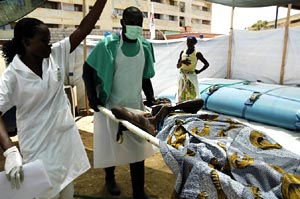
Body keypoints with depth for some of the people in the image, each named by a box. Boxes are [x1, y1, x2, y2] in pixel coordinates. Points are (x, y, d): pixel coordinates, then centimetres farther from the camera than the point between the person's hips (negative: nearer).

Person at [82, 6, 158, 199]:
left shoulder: (145, 46, 0)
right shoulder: (108, 44, -13)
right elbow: (88, 70, -6)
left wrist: (150, 97, 0)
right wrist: (92, 97, -15)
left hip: (135, 105, 4)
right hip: (110, 104, -3)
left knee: (138, 145, 8)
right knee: (110, 143, 14)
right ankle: (110, 178, 42)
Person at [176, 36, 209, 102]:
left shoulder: (197, 54, -5)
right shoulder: (182, 52, 6)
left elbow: (207, 64, 1)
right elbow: (178, 66, 7)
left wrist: (199, 71, -5)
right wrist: (182, 61, -12)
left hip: (191, 77, -4)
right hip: (182, 76, 4)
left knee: (191, 96, -6)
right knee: (181, 96, 6)